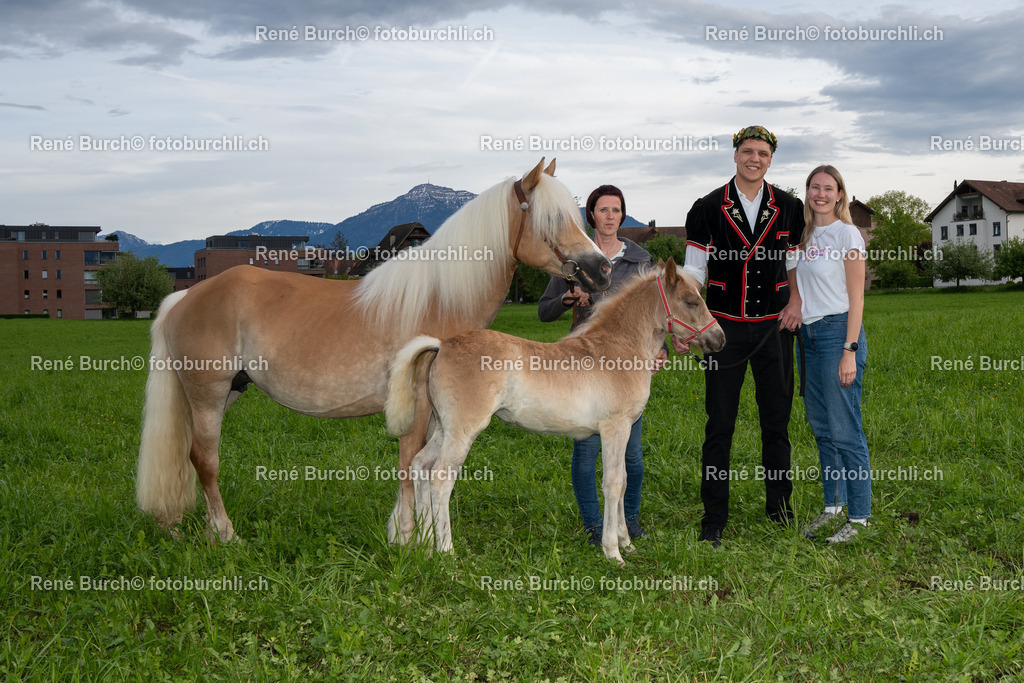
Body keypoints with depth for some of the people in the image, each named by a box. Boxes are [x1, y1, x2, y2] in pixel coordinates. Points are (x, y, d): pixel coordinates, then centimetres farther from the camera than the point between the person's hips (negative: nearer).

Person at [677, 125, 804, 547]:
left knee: (776, 421, 8)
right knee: (719, 426, 0)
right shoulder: (707, 209, -1)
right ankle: (714, 519, 7)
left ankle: (779, 504, 22)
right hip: (725, 328, -1)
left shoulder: (789, 208, 3)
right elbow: (693, 270, 0)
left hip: (773, 327, 2)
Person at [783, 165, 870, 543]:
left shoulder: (846, 234, -6)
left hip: (838, 331, -7)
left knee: (845, 430, -6)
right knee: (821, 427, 12)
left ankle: (859, 517, 2)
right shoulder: (805, 235, 14)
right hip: (808, 334, 7)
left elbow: (856, 297, -10)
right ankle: (832, 507, 22)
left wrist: (850, 350, -16)